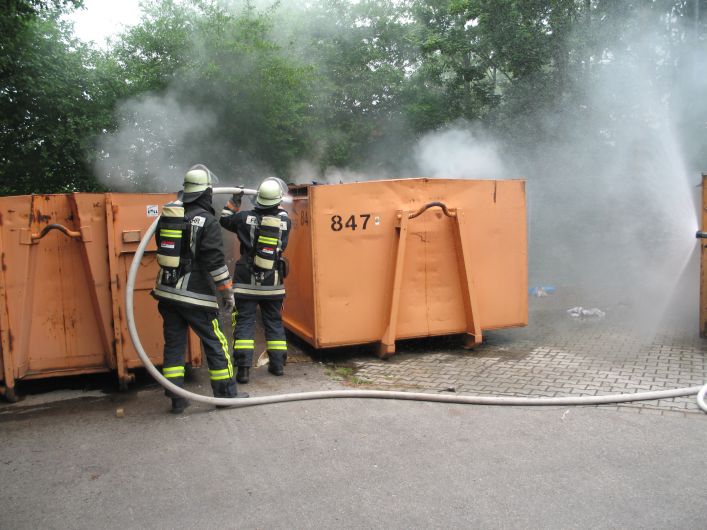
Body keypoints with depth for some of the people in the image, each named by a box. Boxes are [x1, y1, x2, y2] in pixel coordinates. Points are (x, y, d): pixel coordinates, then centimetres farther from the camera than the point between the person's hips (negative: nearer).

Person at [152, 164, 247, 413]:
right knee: (215, 343, 6)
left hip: (167, 292, 6)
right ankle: (226, 393, 15)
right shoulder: (207, 220, -12)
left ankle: (177, 399, 16)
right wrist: (227, 292, -6)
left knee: (174, 344, 11)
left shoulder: (169, 212, 7)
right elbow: (216, 261, -15)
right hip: (195, 296, -6)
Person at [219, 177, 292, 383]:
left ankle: (243, 368, -3)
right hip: (273, 283, 2)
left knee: (244, 322, 3)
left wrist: (234, 202, 23)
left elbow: (224, 220, 11)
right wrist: (277, 206, 35)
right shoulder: (285, 221, -4)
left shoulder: (246, 218, -8)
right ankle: (277, 364, 19)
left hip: (247, 282, -2)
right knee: (274, 322, 14)